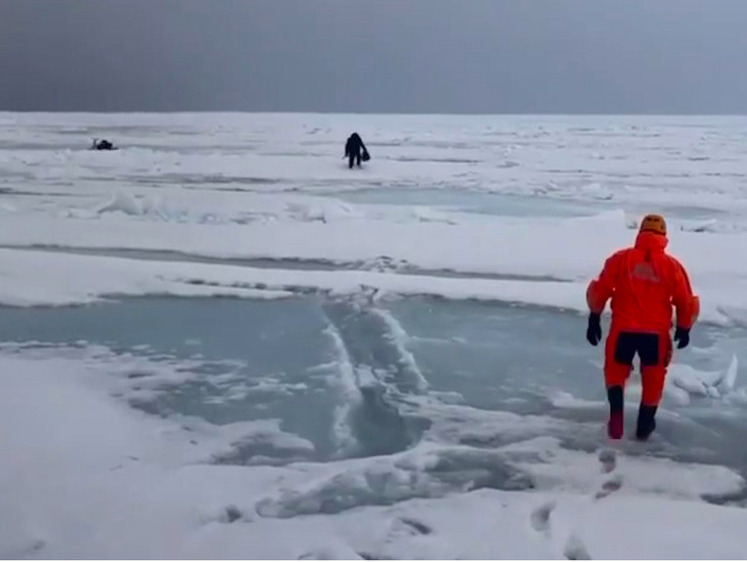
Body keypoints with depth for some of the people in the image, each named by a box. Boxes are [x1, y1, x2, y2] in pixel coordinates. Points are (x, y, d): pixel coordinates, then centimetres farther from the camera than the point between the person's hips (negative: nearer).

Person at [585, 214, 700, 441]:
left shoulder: (621, 259, -2)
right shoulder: (672, 265, -1)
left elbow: (600, 290, -2)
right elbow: (687, 303, 4)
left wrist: (594, 318, 9)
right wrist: (684, 328, 19)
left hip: (623, 328, 0)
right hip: (656, 331, 0)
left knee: (616, 370, 20)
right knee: (653, 378, 20)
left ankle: (616, 412, -1)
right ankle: (644, 425, 28)